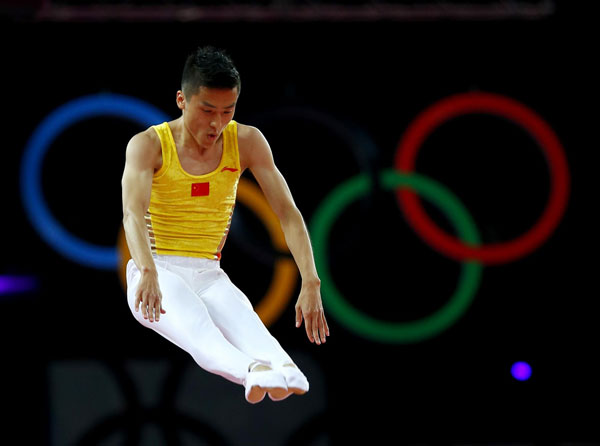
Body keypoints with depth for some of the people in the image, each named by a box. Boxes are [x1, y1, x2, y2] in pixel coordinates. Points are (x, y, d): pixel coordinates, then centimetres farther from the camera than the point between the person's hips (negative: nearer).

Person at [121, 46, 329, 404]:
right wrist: (147, 271, -46)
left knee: (248, 326, -33)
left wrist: (311, 283, -18)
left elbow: (287, 212, -4)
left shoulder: (247, 142, 1)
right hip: (158, 273, -3)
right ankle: (253, 372, -67)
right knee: (195, 327, -38)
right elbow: (133, 212, -25)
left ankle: (285, 372, -64)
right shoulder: (149, 145, -8)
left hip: (209, 276, 3)